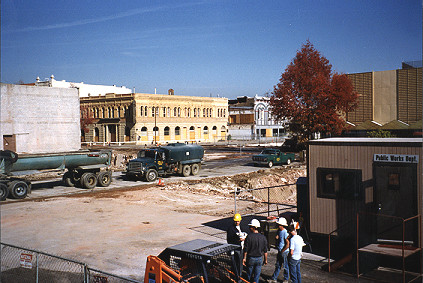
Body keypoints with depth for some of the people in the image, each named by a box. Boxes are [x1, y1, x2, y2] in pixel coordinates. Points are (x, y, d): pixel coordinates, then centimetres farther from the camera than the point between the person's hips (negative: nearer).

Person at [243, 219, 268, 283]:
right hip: (259, 259, 2)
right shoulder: (263, 237, -6)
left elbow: (245, 249, -11)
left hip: (250, 258, -2)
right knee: (257, 275, 10)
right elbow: (265, 251, 0)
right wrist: (265, 260, 12)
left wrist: (244, 258, 2)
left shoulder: (249, 237, -16)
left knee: (249, 275, 15)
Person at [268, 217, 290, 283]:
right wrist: (276, 237, -5)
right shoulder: (279, 231, 6)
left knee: (286, 266, 7)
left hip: (285, 252, -8)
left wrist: (282, 251, -13)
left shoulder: (285, 233, -20)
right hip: (279, 252, 8)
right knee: (277, 266, 14)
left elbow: (288, 244, -21)